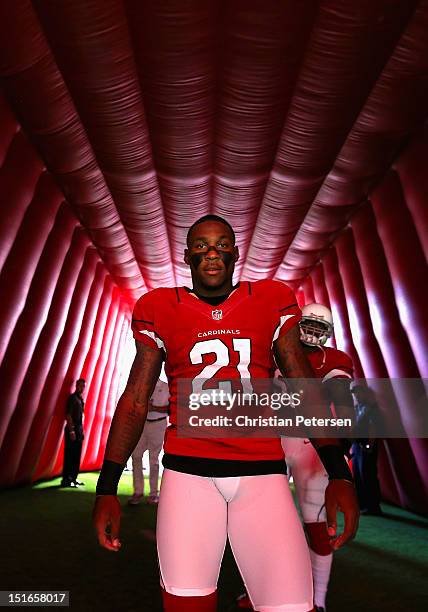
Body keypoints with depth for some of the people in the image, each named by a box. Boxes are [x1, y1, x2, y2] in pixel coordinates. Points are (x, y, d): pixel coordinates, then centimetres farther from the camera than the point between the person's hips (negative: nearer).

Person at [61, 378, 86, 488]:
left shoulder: (80, 399, 15)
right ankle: (66, 480, 5)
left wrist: (81, 430, 15)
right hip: (72, 429, -9)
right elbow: (68, 415, -16)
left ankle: (73, 478, 21)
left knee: (77, 456, 13)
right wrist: (71, 430, -20)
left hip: (79, 429, 9)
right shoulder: (72, 398, -10)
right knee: (69, 455, -2)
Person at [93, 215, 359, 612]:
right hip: (187, 472, 0)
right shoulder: (161, 310, 3)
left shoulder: (271, 303, 4)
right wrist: (107, 486, 3)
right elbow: (136, 400, 5)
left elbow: (303, 389, 6)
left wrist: (338, 472, -1)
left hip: (263, 474, 1)